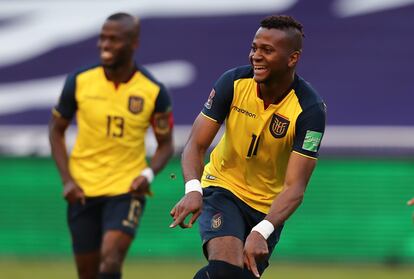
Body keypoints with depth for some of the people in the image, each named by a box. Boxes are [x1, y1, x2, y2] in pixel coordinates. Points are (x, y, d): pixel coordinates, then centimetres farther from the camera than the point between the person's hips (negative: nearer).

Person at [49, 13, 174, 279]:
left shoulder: (154, 91, -7)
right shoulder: (79, 82, -5)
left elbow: (165, 144, 5)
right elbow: (57, 130, 7)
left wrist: (149, 174, -16)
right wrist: (67, 180, -5)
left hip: (127, 189, -2)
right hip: (83, 191, 2)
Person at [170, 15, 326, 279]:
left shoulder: (310, 109, -21)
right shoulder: (234, 82, -15)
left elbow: (295, 187, -25)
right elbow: (196, 145, -13)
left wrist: (261, 232, -41)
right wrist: (193, 190, -34)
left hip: (268, 206, 1)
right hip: (222, 187, -1)